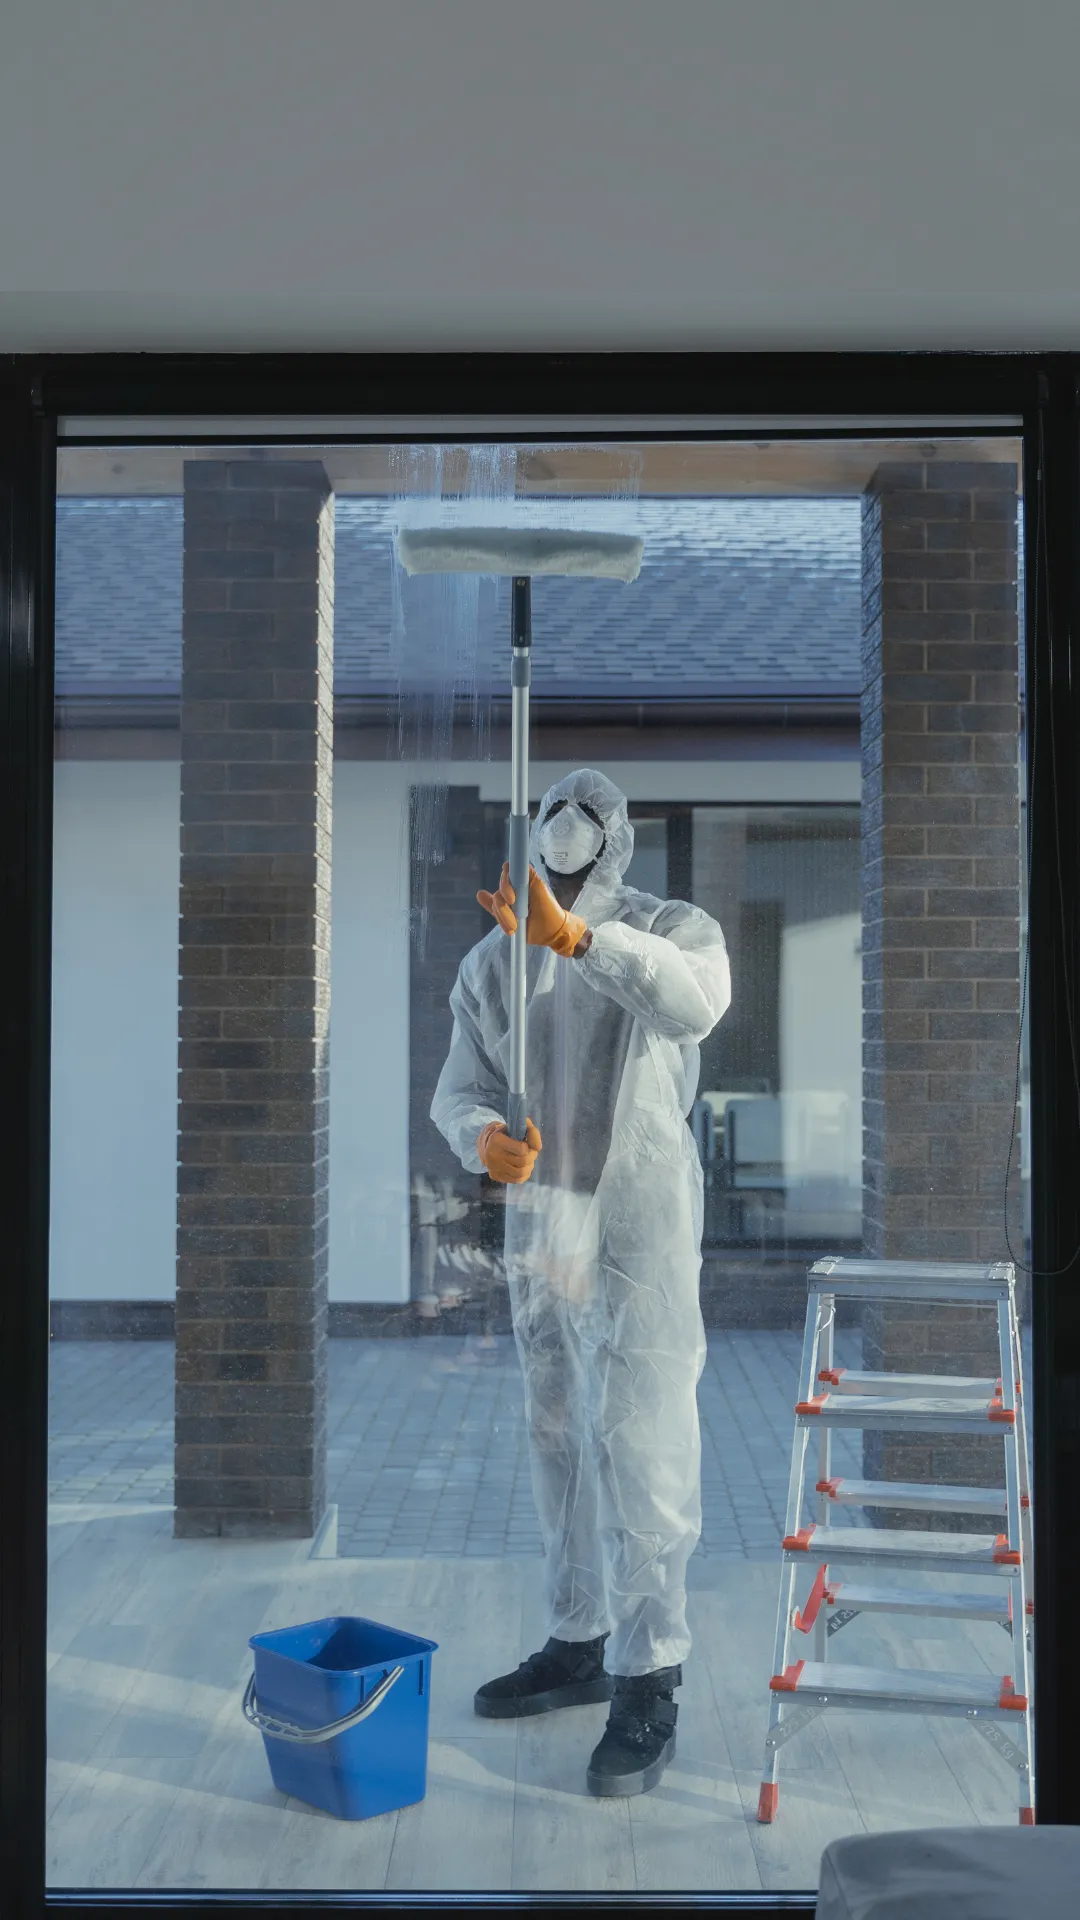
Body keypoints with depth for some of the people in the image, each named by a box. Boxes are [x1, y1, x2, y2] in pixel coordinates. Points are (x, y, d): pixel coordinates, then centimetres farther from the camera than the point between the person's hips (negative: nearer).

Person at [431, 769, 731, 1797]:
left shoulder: (672, 929, -5)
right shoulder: (492, 959, 8)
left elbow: (696, 999, -29)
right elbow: (458, 1088, 4)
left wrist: (575, 938, -41)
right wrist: (483, 1136, -20)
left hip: (639, 1232, -5)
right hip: (536, 1230, 6)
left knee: (640, 1451, -6)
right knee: (559, 1444, 15)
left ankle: (648, 1684, 3)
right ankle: (578, 1642, 30)